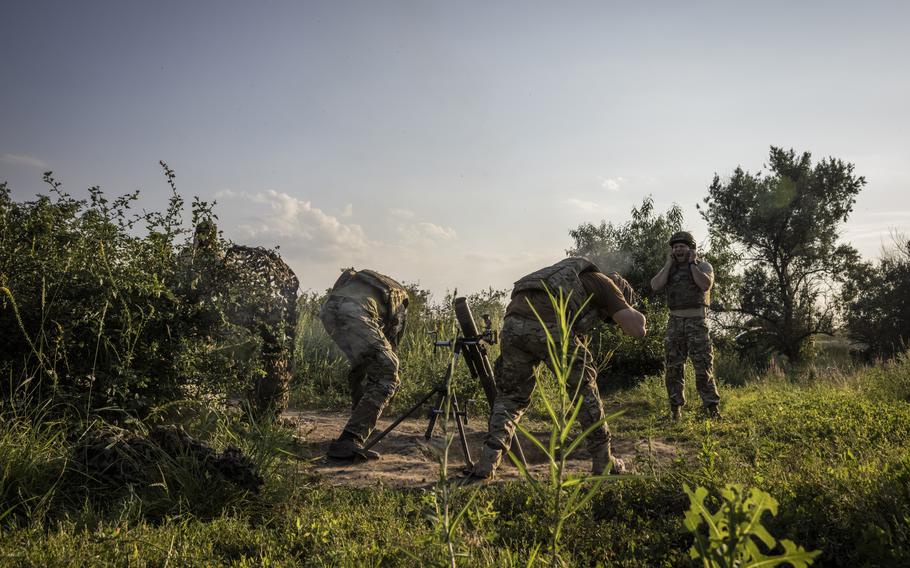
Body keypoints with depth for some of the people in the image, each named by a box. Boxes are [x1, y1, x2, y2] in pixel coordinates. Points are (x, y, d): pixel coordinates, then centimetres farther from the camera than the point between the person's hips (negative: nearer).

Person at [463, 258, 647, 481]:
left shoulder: (572, 276, 40)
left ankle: (485, 466, 8)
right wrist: (627, 310, 33)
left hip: (512, 323, 6)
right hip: (548, 327, -5)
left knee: (510, 396, 20)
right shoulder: (602, 282, 21)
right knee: (584, 387, 17)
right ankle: (603, 462, 24)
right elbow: (637, 329, 13)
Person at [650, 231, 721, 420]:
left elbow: (706, 284, -19)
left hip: (697, 321, -3)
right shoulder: (669, 268, 11)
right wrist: (669, 264, -5)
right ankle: (675, 408, 11)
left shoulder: (703, 265, 2)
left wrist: (692, 263, -11)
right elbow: (655, 286, -6)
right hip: (675, 322, 3)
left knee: (703, 365, -5)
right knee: (673, 366, 4)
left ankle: (712, 407, 1)